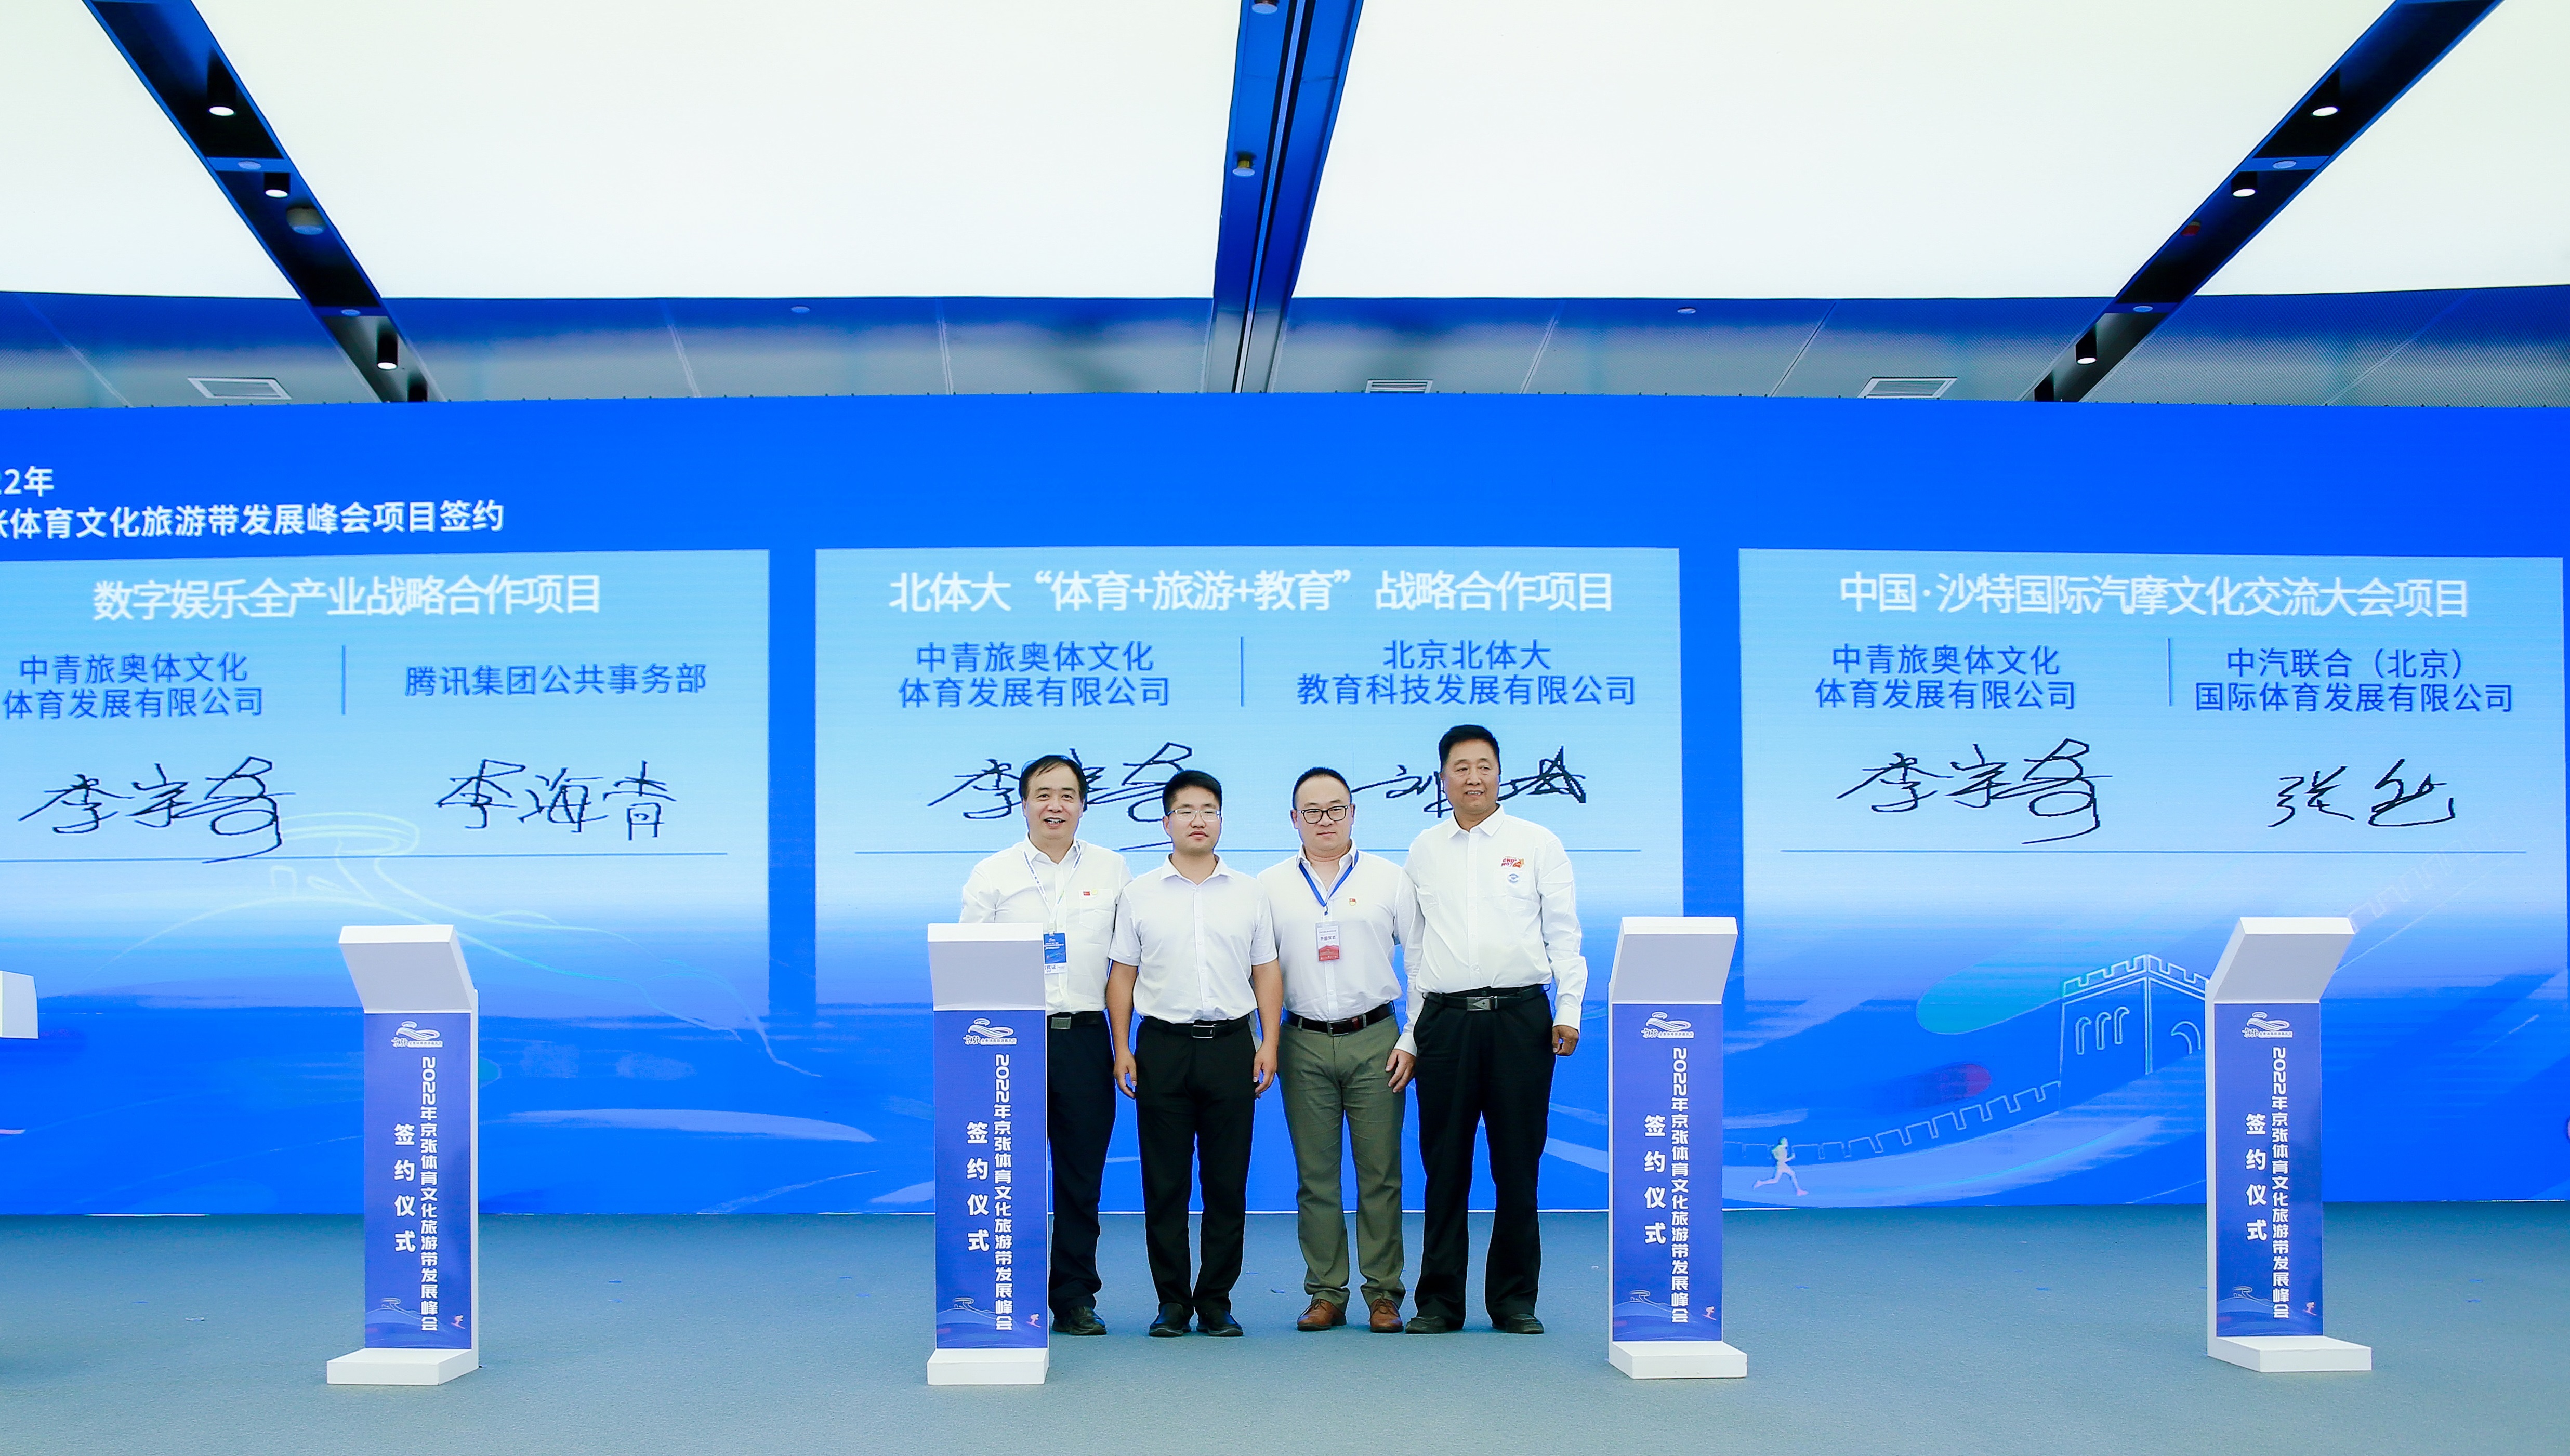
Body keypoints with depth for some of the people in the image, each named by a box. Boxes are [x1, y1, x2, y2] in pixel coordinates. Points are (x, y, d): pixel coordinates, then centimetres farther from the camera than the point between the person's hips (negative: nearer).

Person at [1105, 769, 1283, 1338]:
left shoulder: (1249, 893, 9)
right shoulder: (1139, 895, 7)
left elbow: (1266, 972, 10)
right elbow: (1122, 975, 7)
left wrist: (1269, 1043, 1)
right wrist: (1122, 1048, -1)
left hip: (1231, 1043, 1)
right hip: (1163, 1045, -1)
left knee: (1227, 1182, 2)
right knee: (1164, 1183, 2)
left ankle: (1216, 1302, 12)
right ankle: (1172, 1302, 12)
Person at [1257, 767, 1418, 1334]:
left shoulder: (1389, 878, 6)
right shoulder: (1271, 885, 9)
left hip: (1374, 1040, -1)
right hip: (1304, 1044, 1)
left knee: (1380, 1173, 0)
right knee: (1315, 1176, 4)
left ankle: (1383, 1293, 9)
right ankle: (1326, 1293, 12)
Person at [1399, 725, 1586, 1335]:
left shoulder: (1537, 844, 6)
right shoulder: (1423, 851, 12)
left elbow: (1564, 934, 5)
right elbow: (1415, 948, 13)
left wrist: (1569, 1010, -5)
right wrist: (1410, 1032, 10)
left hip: (1520, 1016, -1)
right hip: (1445, 1018, 1)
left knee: (1518, 1165, 3)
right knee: (1445, 1166, 4)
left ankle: (1514, 1300, 14)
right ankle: (1439, 1301, 12)